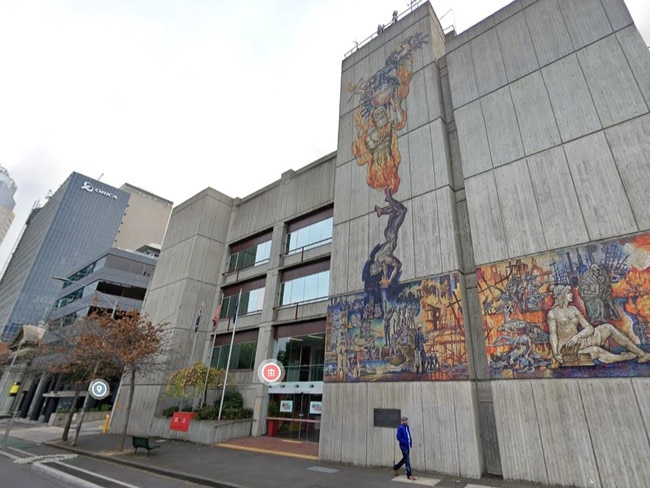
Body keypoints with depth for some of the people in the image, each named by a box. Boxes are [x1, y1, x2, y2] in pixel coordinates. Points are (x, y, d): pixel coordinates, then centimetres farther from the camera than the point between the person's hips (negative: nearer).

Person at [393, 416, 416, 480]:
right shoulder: (400, 428, -17)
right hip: (403, 446, -8)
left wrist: (410, 442, 4)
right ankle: (409, 475, 6)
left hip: (407, 446, 8)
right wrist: (405, 442, -21)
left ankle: (396, 467, 36)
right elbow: (398, 437, -18)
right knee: (407, 460, -3)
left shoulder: (407, 427, 7)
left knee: (405, 458, 19)